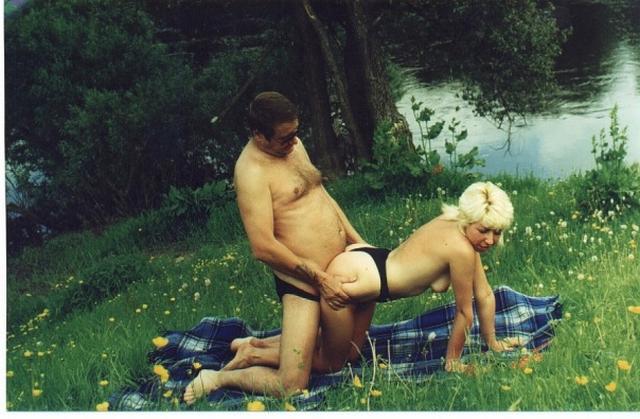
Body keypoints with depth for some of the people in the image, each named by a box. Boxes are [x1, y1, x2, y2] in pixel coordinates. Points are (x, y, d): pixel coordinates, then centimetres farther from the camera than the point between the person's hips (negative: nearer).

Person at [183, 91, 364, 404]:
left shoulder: (292, 144, 7)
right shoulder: (252, 170, -21)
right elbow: (263, 247, -25)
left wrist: (357, 240, 15)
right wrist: (321, 279, -20)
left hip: (337, 269, 9)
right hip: (302, 282, -9)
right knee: (290, 387, -11)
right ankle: (217, 378, 14)